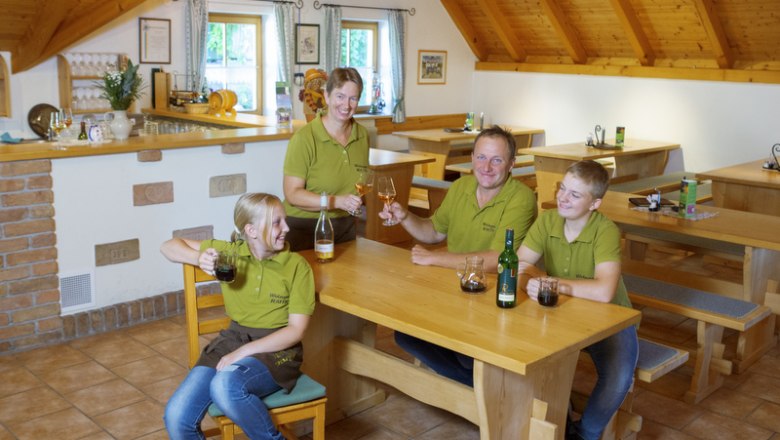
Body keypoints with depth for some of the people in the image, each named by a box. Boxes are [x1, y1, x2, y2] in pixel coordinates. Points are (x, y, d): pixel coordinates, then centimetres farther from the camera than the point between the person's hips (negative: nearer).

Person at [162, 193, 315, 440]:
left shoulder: (297, 266, -5)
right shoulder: (229, 252, 4)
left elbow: (296, 330, -8)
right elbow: (168, 247, 12)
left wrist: (243, 353, -18)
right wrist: (199, 258, -10)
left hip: (276, 348, -3)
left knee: (225, 386, -36)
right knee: (177, 417, -20)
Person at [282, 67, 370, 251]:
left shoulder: (362, 135, 3)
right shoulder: (304, 138, -15)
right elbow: (292, 194, -17)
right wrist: (337, 201, -26)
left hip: (345, 227, 5)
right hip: (304, 229, -5)